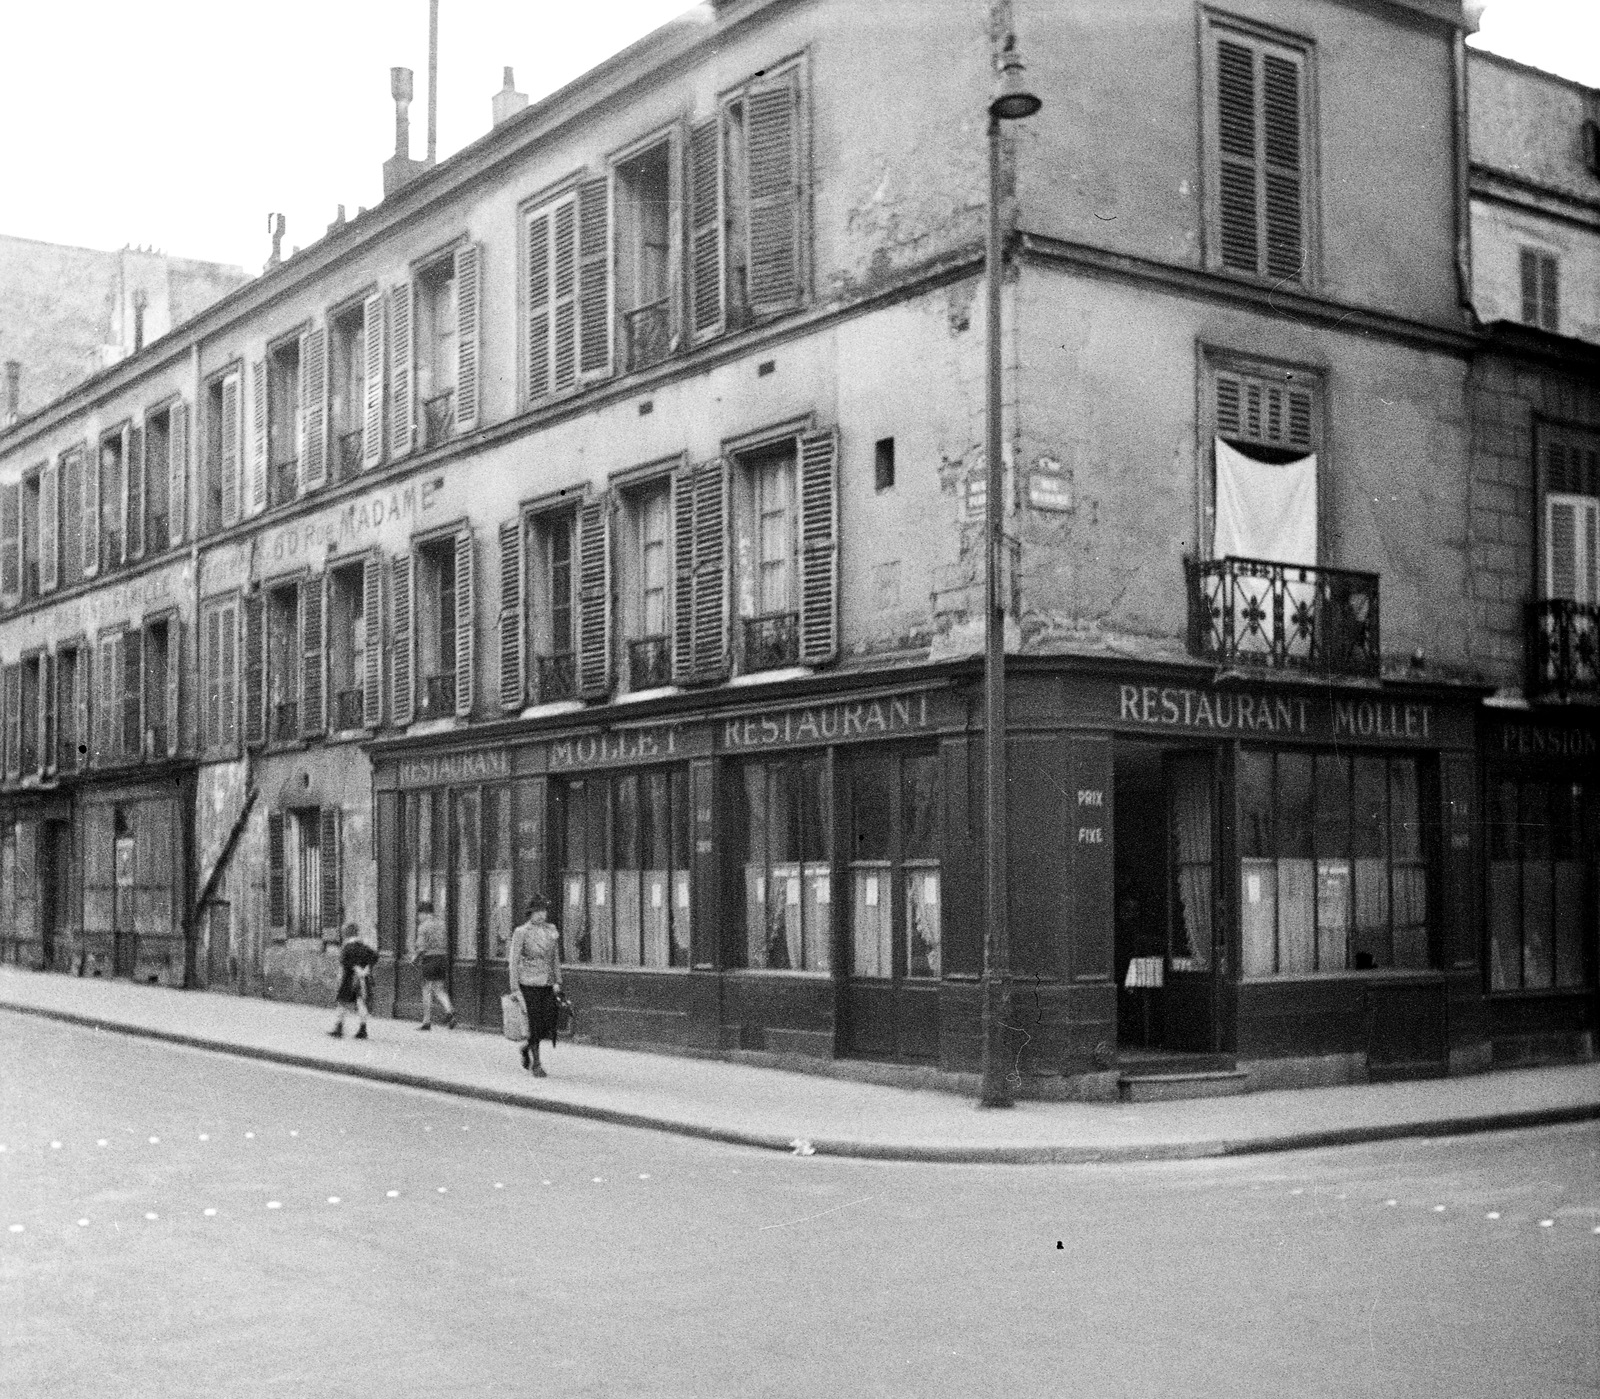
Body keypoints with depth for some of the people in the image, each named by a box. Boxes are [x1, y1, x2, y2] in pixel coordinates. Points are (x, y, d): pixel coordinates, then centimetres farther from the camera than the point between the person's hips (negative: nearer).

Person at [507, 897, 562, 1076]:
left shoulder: (551, 930, 9)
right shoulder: (521, 932, -6)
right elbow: (513, 961, -6)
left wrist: (557, 981, 9)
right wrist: (515, 987, -9)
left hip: (548, 984, 5)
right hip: (529, 983, -5)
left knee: (549, 1022, 1)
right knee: (534, 1023, -4)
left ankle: (527, 1048, 28)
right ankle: (535, 1064, 7)